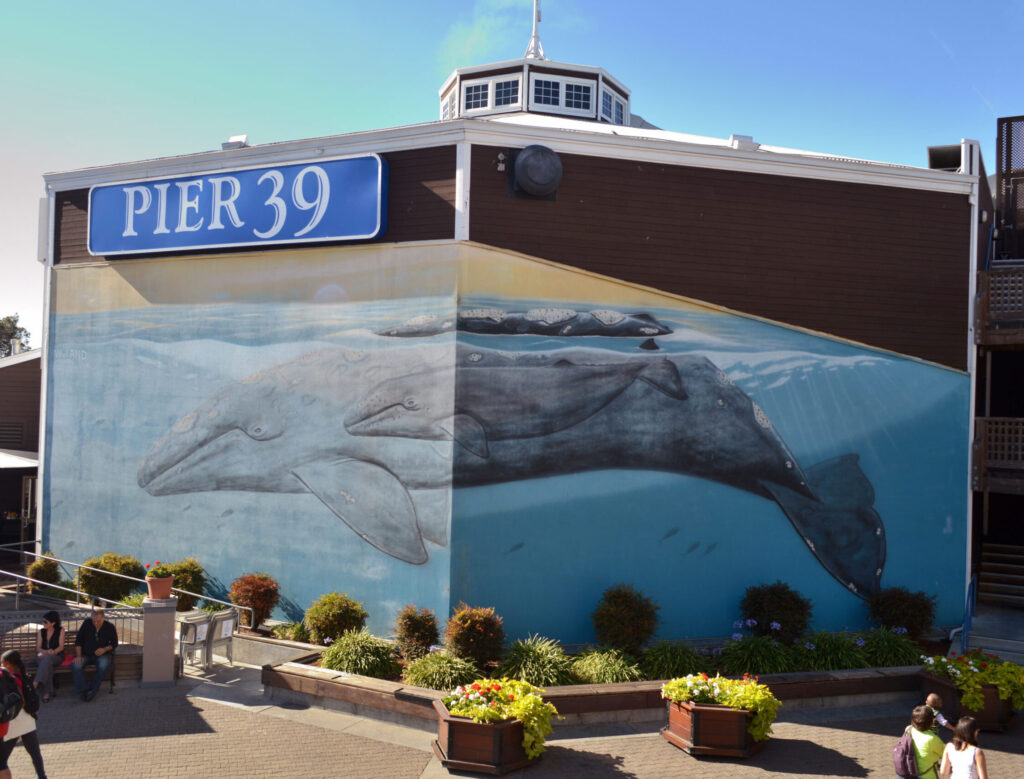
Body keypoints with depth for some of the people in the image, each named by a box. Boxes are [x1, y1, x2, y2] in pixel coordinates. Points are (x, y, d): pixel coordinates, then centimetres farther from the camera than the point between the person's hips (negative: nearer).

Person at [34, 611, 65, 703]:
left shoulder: (60, 631, 3)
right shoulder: (41, 631, 11)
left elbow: (61, 646, -3)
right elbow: (38, 648, 5)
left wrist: (53, 652, -24)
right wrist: (46, 652, -16)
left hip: (57, 656, -2)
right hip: (43, 656, 2)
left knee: (47, 659, -39)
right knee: (47, 664, -35)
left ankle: (36, 684, -48)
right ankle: (47, 692, -39)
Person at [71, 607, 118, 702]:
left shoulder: (110, 628, -4)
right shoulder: (87, 624, -3)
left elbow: (114, 644, 7)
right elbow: (78, 641, 3)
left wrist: (105, 649, -14)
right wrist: (78, 655, -8)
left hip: (101, 655, -1)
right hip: (85, 655, 1)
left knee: (103, 665, -35)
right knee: (76, 665, -30)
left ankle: (94, 690, -21)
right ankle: (83, 690, -22)